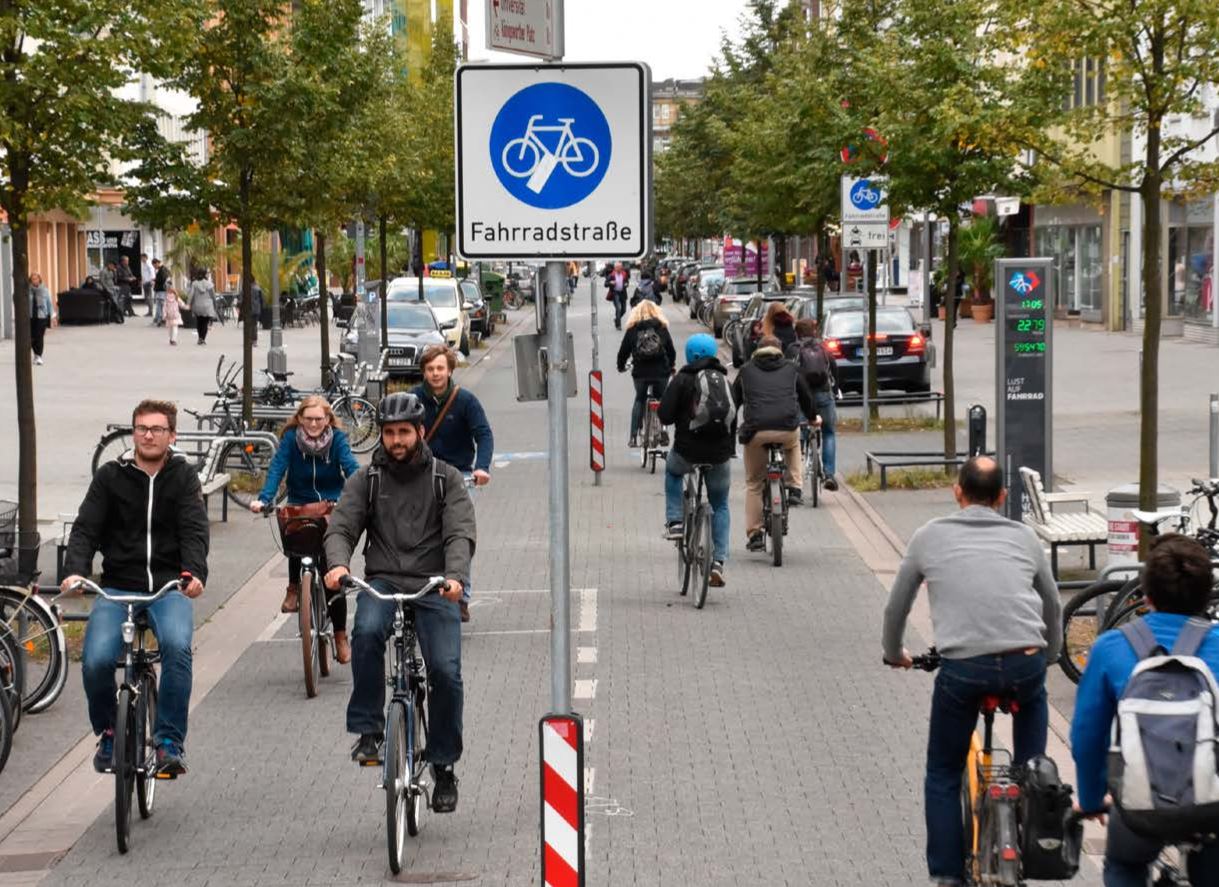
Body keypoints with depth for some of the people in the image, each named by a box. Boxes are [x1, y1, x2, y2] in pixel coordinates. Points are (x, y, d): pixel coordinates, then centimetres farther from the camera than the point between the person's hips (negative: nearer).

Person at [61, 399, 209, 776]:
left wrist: (194, 572, -27)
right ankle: (107, 732, 7)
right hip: (117, 588, 1)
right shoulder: (110, 476, 7)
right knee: (96, 660, -22)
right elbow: (85, 528, -1)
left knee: (177, 646, -31)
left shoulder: (183, 477, 6)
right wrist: (75, 570, -21)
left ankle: (170, 741, -19)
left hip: (169, 588, -1)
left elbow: (194, 530, -7)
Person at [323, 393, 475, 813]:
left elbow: (460, 534, -8)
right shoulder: (366, 479, 9)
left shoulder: (446, 479, 5)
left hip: (433, 586, -1)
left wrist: (455, 576, -28)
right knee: (367, 630, -33)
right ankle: (368, 730, -20)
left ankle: (444, 765, 2)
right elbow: (341, 527, -3)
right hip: (383, 581, 1)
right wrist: (338, 563, -26)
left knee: (446, 671, -16)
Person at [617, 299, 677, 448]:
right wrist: (672, 366, 28)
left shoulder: (632, 329, 2)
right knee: (661, 400, 17)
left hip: (640, 372, 0)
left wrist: (621, 366, 25)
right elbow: (671, 350, 9)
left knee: (639, 400, 15)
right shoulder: (662, 328, 4)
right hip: (661, 371, 0)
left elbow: (624, 351, 5)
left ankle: (633, 437, 7)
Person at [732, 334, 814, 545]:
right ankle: (794, 487, 23)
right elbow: (806, 397, 34)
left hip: (756, 431, -1)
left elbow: (733, 400, 24)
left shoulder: (746, 371, 21)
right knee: (793, 443, 39)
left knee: (754, 484, 15)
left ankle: (755, 534, 12)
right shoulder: (790, 369, 22)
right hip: (787, 429, 1)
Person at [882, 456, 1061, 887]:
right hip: (1026, 664, 1)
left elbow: (896, 607, 23)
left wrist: (894, 654, 42)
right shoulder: (1023, 537, 18)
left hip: (962, 668, -1)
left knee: (943, 776, 17)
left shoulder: (931, 536, 15)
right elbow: (1053, 608, 30)